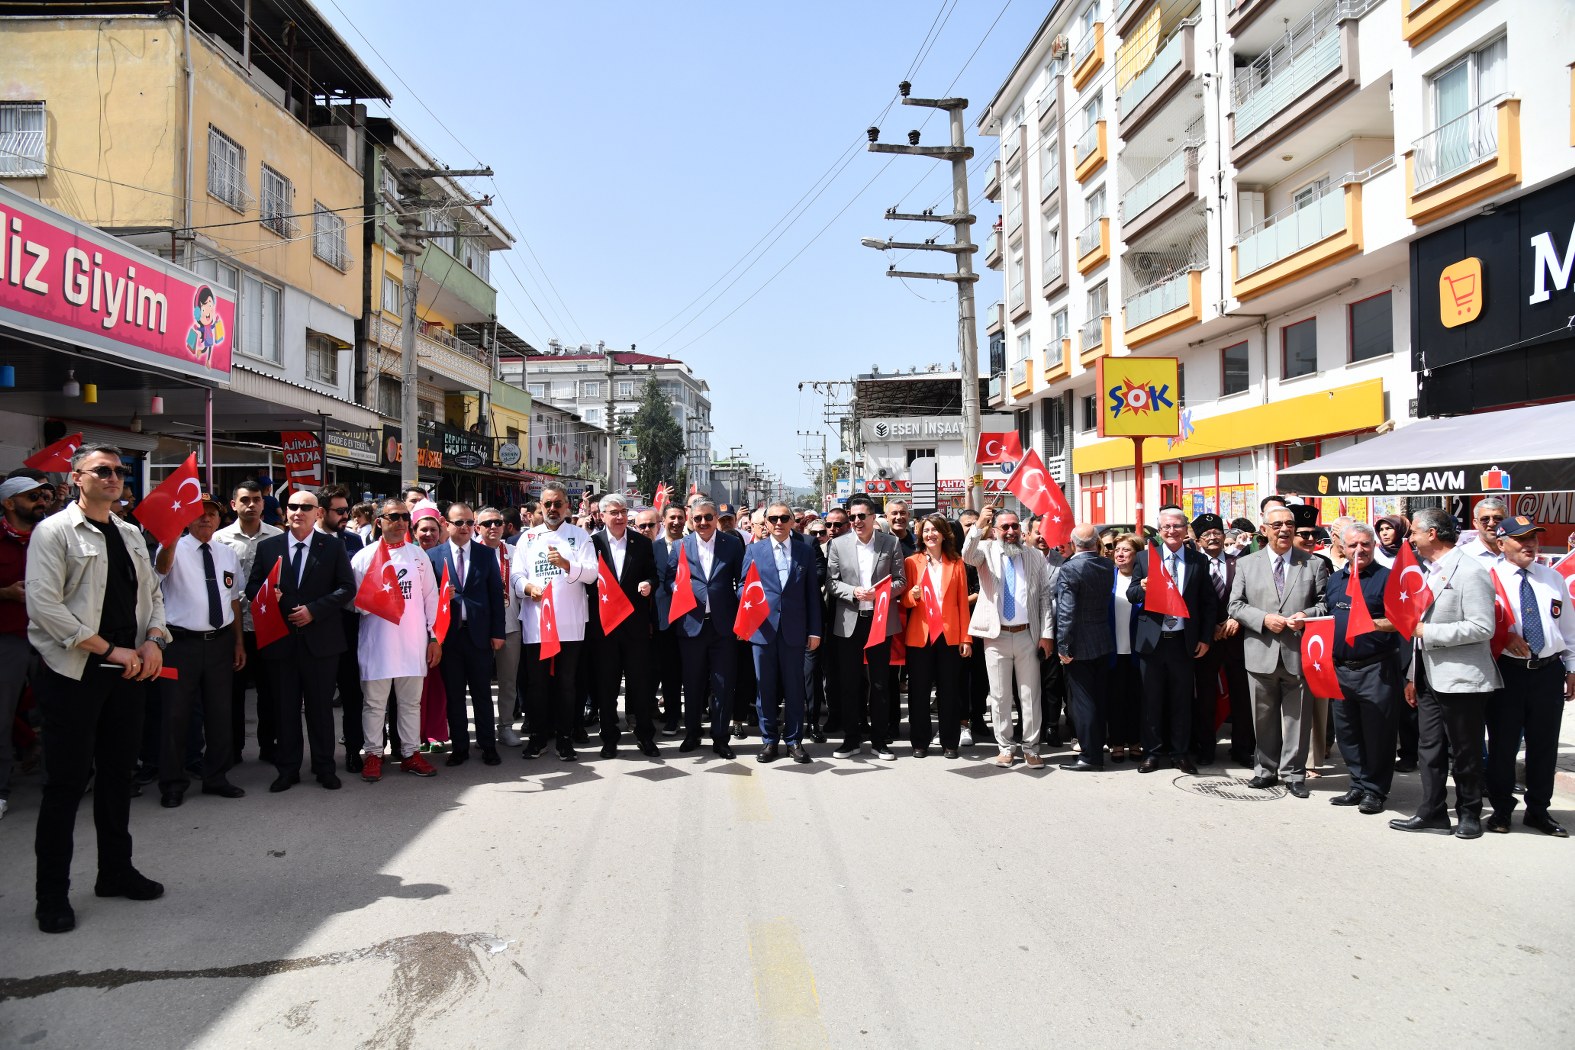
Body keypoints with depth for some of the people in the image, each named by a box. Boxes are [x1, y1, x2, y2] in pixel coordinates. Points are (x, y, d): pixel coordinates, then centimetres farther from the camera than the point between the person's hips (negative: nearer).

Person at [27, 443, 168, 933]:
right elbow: (44, 605, -16)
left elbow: (153, 593, 18)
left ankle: (115, 870, 29)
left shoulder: (131, 534, 13)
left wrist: (153, 640, -1)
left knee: (118, 773, 15)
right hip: (73, 672, -6)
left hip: (127, 671, 6)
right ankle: (52, 893, 11)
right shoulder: (53, 532, -8)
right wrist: (109, 650, -16)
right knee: (67, 780, -1)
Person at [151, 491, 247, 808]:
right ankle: (172, 784, 18)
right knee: (176, 715, 4)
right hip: (182, 642, -4)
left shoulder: (228, 554, 9)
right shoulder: (176, 550, -6)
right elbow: (162, 566, -31)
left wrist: (239, 641, 11)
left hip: (220, 642, 5)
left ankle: (216, 778, 27)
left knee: (219, 713, 13)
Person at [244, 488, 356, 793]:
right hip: (280, 639, 2)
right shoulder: (267, 547, 7)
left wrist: (314, 610, -14)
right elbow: (252, 586, 9)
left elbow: (347, 587, -3)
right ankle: (287, 769, 19)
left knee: (321, 707, 6)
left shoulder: (333, 547, 1)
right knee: (285, 707, 8)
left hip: (320, 639, -2)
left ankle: (324, 767, 17)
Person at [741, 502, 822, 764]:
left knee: (794, 687, 5)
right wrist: (747, 597, -15)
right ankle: (769, 740, 17)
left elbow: (812, 593, 6)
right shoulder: (754, 550, 7)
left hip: (794, 630, 0)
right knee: (765, 687, 5)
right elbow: (742, 585, 9)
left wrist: (814, 631, 2)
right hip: (763, 628, 0)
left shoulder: (805, 551, 8)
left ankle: (794, 740, 17)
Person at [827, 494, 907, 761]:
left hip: (880, 620, 0)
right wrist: (853, 592, -15)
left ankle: (880, 741, 17)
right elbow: (831, 582, 2)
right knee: (849, 684, 7)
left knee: (880, 683, 6)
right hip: (848, 622, 1)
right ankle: (851, 739, 19)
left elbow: (901, 581, 2)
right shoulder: (838, 544, 2)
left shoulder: (891, 543, 1)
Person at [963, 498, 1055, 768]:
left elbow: (1046, 597, 5)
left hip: (1028, 635, 1)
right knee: (1000, 696, 7)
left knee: (1030, 695, 6)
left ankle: (1031, 748, 17)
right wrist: (978, 526, -38)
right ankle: (1004, 747, 18)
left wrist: (1047, 634, -2)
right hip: (996, 635, -1)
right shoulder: (987, 551, 1)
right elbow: (967, 556, -23)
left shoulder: (1036, 557, 6)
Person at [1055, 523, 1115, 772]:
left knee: (1082, 701, 0)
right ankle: (1097, 749, 24)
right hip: (1104, 642, 7)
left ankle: (1091, 757, 4)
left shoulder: (1069, 570, -18)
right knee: (1100, 699, 14)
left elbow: (1066, 612, -21)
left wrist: (1063, 646, -16)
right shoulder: (1108, 567, 3)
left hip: (1080, 646, -7)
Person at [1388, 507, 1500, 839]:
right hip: (1430, 677, 8)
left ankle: (1470, 814, 19)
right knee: (1430, 749, 10)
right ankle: (1432, 813, 18)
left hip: (1462, 678, -8)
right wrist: (1413, 675, 19)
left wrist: (1429, 632, -19)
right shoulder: (1429, 571, 14)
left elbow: (1483, 627, -20)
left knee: (1464, 752, 4)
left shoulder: (1470, 571, -13)